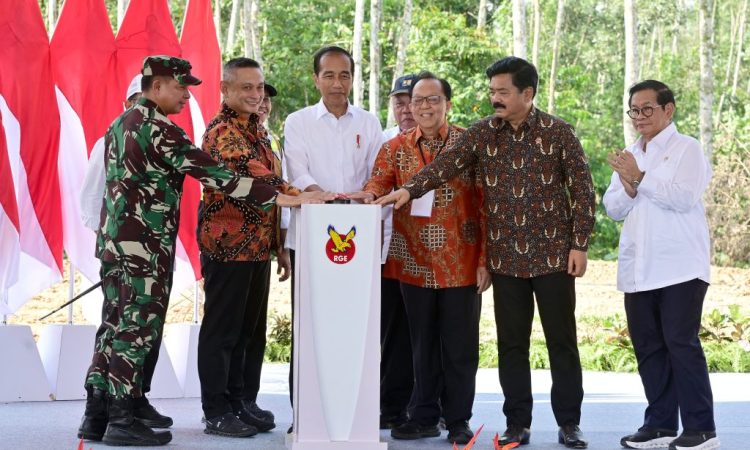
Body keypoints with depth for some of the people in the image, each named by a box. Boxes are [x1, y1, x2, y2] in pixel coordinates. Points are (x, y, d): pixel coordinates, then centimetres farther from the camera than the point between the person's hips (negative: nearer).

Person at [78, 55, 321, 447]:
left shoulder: (120, 125, 15)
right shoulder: (159, 130, -14)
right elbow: (210, 173, -20)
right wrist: (274, 197, -19)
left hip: (113, 239, 9)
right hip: (145, 246, -9)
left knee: (117, 327, 12)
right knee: (138, 329, -4)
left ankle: (97, 415, 15)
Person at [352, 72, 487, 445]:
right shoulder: (396, 147, 8)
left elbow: (487, 204, -3)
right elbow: (379, 182, -2)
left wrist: (486, 259, -8)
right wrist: (370, 193, -27)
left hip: (460, 263, -3)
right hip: (414, 262, 3)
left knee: (459, 344, 5)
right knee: (423, 343, 11)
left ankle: (458, 420, 15)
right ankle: (425, 416, 21)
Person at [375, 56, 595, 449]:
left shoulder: (558, 132, -3)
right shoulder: (483, 133, 3)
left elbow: (581, 189, -2)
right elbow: (447, 163, -9)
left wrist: (580, 244, -6)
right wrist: (410, 189, -26)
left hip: (553, 254, -2)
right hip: (505, 258, 3)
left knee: (561, 340, 5)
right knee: (511, 343, 7)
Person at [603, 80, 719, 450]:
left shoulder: (686, 149, -1)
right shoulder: (628, 156, 19)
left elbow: (685, 197, -16)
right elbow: (613, 208, 13)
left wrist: (641, 178, -15)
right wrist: (628, 187, -7)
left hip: (679, 268, -7)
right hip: (638, 269, 7)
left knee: (681, 344, -8)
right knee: (648, 348, 7)